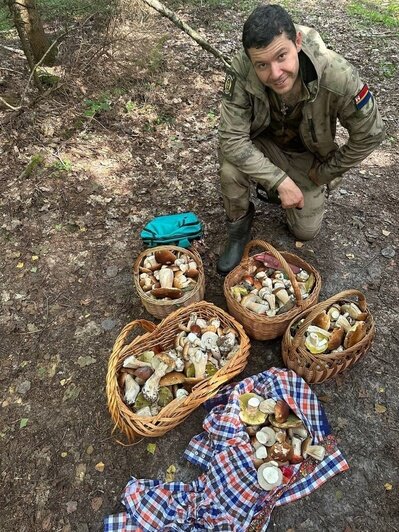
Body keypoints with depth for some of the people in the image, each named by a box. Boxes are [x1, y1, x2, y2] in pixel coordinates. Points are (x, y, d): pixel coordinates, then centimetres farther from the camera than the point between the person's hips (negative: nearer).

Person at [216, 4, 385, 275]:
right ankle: (239, 221, 0)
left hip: (308, 156, 1)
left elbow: (370, 135, -19)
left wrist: (324, 173, -10)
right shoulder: (241, 71, -34)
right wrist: (280, 181, -33)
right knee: (232, 169, -33)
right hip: (261, 144, -1)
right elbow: (231, 139, -31)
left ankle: (270, 187, 32)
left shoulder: (339, 77, -34)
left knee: (306, 231, 5)